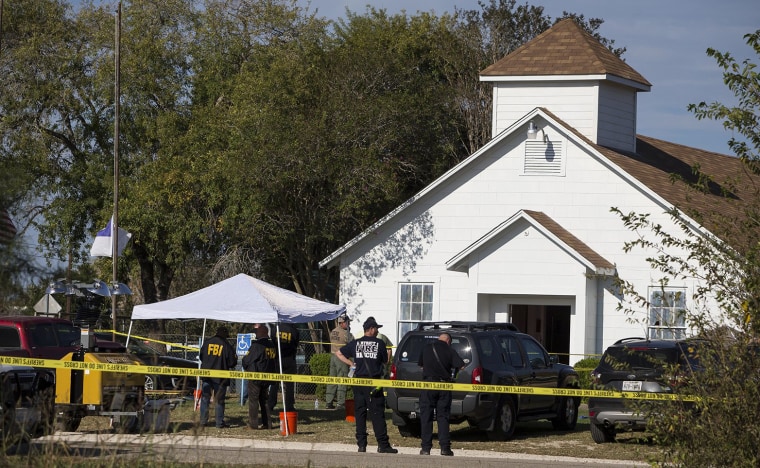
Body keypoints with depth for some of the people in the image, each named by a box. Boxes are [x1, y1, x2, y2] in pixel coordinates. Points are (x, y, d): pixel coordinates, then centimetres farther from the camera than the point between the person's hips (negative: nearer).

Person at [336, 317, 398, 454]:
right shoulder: (379, 343, -2)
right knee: (377, 414, -3)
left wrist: (351, 364, 13)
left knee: (360, 413, 7)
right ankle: (383, 445, -6)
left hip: (358, 382, 3)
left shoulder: (355, 343, 7)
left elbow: (338, 353, 12)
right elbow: (385, 361, 7)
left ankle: (361, 444, 5)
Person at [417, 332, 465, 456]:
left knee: (426, 417, 5)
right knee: (443, 417, 5)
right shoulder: (450, 351, -1)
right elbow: (461, 366, -6)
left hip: (428, 386, 0)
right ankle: (445, 447, -1)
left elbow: (421, 365, 16)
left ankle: (426, 447, 1)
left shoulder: (427, 348, 5)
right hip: (444, 387, 0)